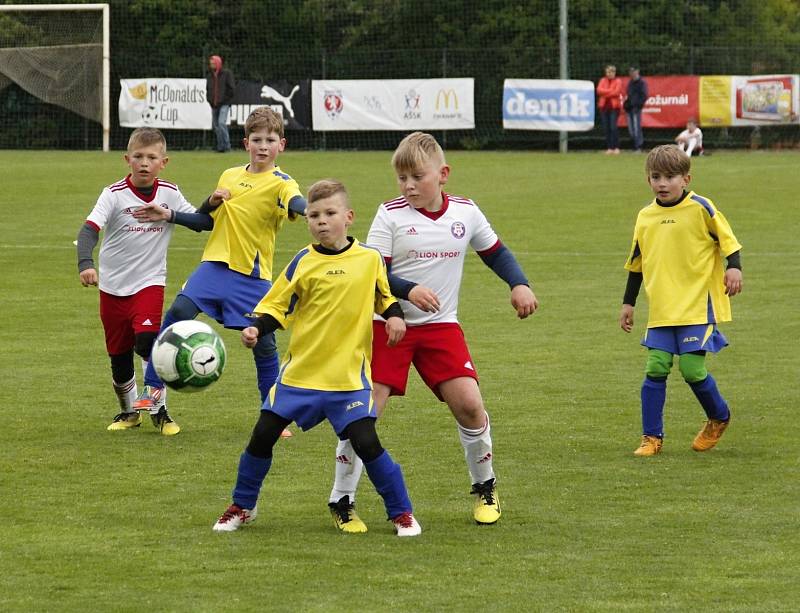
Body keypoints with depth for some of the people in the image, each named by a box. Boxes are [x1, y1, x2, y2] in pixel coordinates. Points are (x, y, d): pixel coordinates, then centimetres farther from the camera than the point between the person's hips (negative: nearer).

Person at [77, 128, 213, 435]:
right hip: (112, 286, 0)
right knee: (119, 357, 9)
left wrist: (170, 215, -18)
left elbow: (207, 221, -3)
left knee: (147, 343, -22)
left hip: (150, 282, 0)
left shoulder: (169, 194, -3)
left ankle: (158, 411, -7)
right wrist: (85, 264, -41)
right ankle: (128, 411, 33)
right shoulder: (114, 194, -12)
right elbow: (89, 230, -23)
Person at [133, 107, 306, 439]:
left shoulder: (281, 183, -5)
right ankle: (153, 389, -6)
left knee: (263, 343, -3)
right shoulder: (229, 176, 12)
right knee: (179, 311, -16)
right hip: (216, 263, 3)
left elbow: (296, 204, -29)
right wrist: (212, 202, 1)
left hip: (253, 275, -3)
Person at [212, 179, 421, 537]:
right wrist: (256, 329, -14)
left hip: (349, 373, -1)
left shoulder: (370, 259, 0)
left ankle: (401, 513, 6)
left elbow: (383, 295, 16)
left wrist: (395, 315, -4)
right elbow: (276, 306, 3)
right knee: (262, 436, 1)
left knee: (366, 443, -11)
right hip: (300, 370, 1)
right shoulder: (303, 263, -2)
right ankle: (242, 507, 21)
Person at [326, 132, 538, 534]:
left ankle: (485, 488, 15)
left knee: (468, 403, -10)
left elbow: (495, 252, 18)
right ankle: (342, 501, 3)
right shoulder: (390, 215, -8)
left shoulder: (466, 213, 2)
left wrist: (519, 285, 3)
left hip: (441, 326, 2)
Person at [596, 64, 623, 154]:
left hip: (614, 106, -4)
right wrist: (610, 91, -11)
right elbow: (599, 90, -1)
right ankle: (609, 148, 5)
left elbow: (617, 92, -11)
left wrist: (605, 93, -6)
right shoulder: (603, 80, 14)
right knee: (606, 128, 1)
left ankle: (616, 147, -9)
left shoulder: (618, 81, 3)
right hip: (604, 106, 4)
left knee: (613, 127, -12)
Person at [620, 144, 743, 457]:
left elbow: (727, 239, 2)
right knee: (656, 369, -4)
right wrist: (628, 303, 19)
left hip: (698, 305, -4)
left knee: (691, 369, -9)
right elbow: (636, 264, 19)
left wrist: (734, 268, -15)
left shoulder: (700, 208, -5)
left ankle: (719, 418, 17)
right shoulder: (645, 217, 10)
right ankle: (652, 436, 3)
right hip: (662, 311, 4)